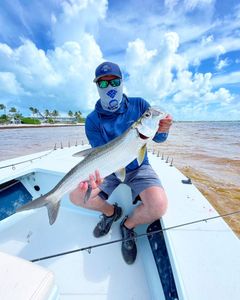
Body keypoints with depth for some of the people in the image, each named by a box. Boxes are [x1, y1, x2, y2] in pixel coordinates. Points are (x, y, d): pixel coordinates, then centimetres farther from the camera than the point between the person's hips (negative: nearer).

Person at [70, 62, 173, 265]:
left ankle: (129, 225, 11)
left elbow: (158, 138, -1)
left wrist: (162, 131, -26)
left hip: (138, 167, 0)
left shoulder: (139, 105, -6)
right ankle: (111, 212, 18)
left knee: (158, 205, -27)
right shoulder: (93, 120, -7)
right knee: (76, 196, -15)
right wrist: (97, 178, -35)